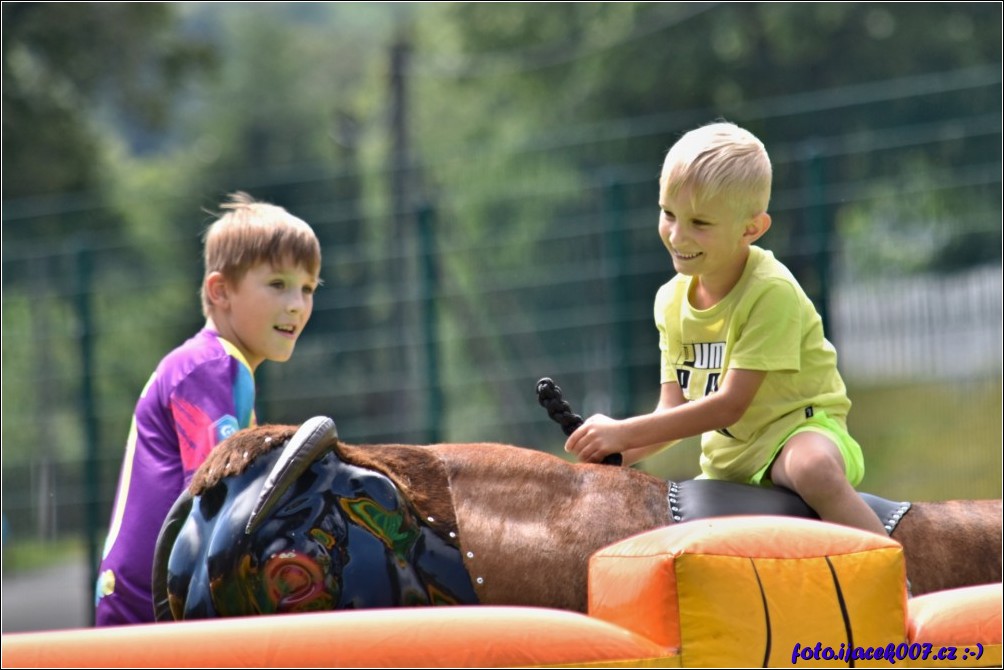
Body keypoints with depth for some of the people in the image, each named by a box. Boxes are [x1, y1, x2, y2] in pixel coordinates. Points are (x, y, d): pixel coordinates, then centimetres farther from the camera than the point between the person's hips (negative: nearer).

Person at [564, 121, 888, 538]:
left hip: (798, 429, -8)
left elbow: (729, 406, -22)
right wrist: (617, 452, -16)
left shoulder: (771, 292, -20)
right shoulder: (672, 301, 4)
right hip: (725, 460, 8)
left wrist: (624, 433, -22)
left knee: (815, 470, -39)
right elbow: (674, 410, 4)